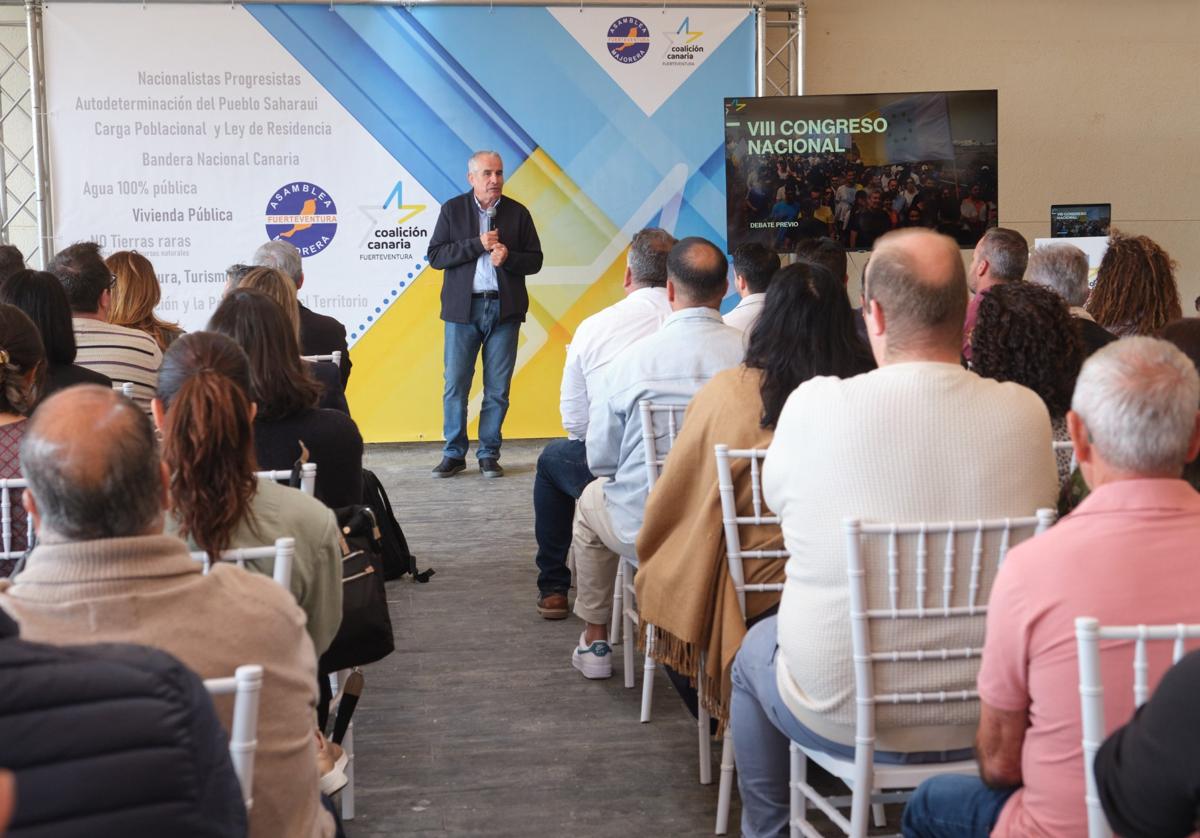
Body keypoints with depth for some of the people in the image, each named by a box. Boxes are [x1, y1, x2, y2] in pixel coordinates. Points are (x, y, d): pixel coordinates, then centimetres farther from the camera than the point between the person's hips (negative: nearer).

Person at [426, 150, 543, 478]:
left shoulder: (518, 213, 8)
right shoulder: (452, 210, 5)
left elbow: (535, 261, 8)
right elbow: (435, 256, -3)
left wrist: (508, 257, -12)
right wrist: (477, 245, -12)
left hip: (504, 309, 1)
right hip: (463, 307, -1)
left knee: (498, 388, 3)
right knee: (455, 384, 0)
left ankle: (489, 454, 12)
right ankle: (454, 454, 10)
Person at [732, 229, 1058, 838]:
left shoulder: (816, 405, -20)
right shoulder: (1025, 412, -13)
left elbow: (776, 496, 1)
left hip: (845, 718, -2)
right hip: (987, 722, 3)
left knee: (754, 651, 30)